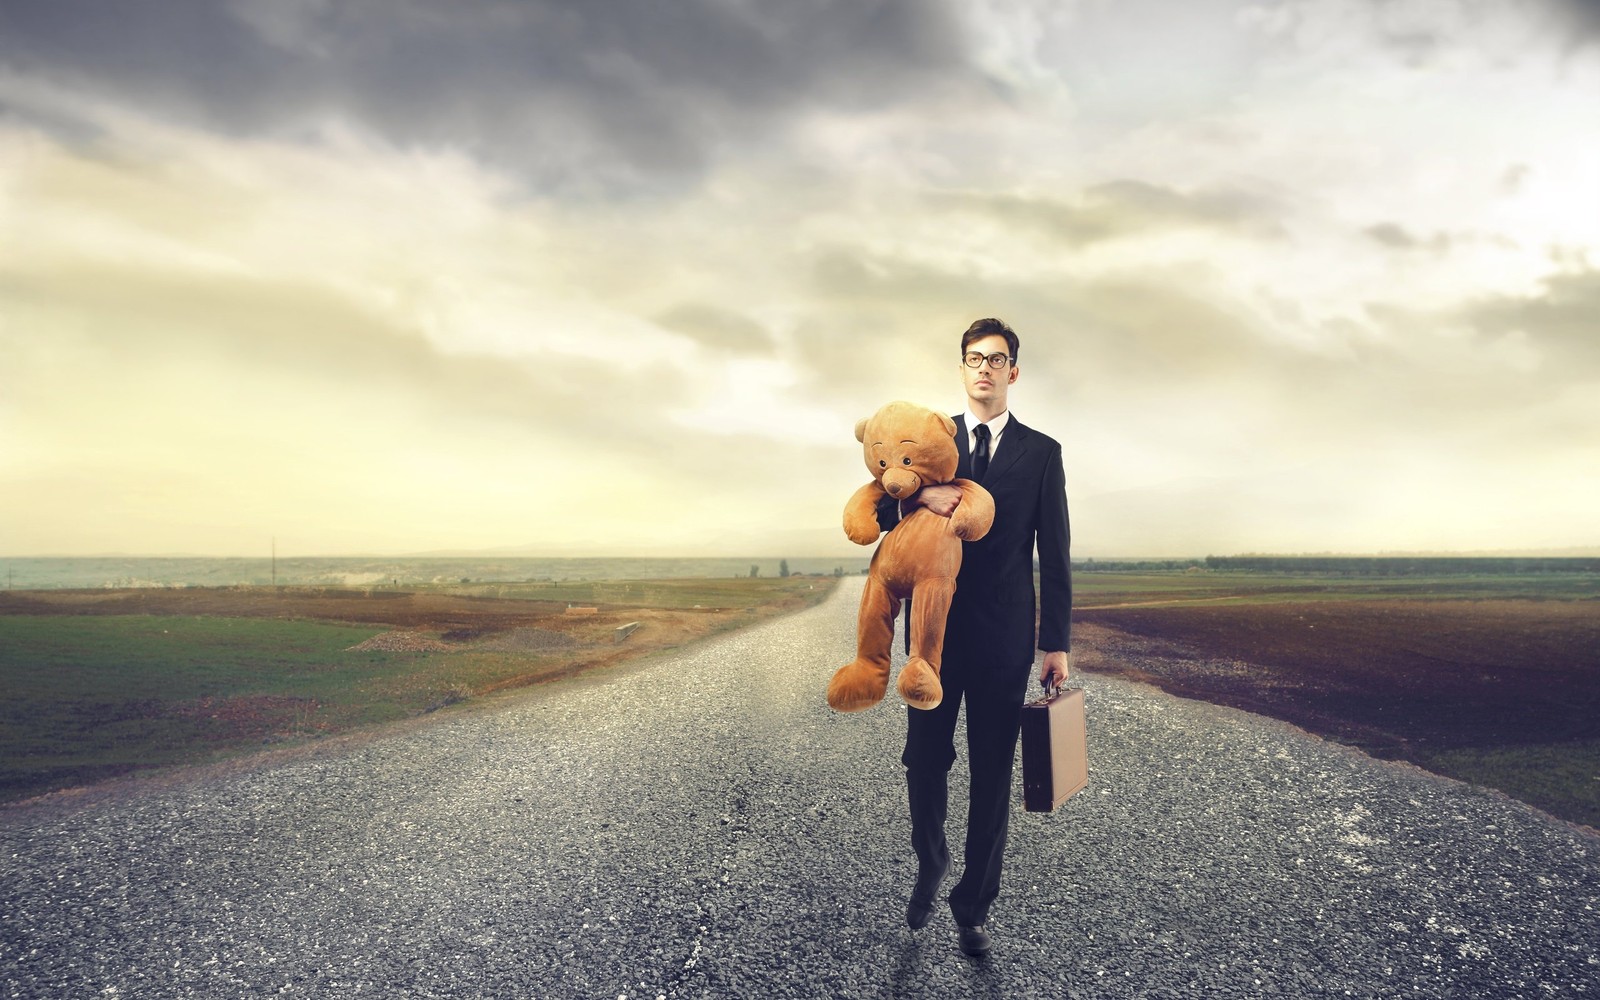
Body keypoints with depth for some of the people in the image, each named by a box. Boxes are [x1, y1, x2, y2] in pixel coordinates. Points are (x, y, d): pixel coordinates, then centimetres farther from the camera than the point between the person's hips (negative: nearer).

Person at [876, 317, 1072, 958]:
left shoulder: (1041, 452, 5)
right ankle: (930, 864, 34)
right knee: (924, 762, 6)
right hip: (936, 629, 1)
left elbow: (1054, 553, 4)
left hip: (1005, 638, -1)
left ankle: (974, 906, 22)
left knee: (993, 776, 6)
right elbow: (879, 509, 5)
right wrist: (917, 497, -18)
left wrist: (1057, 642, -1)